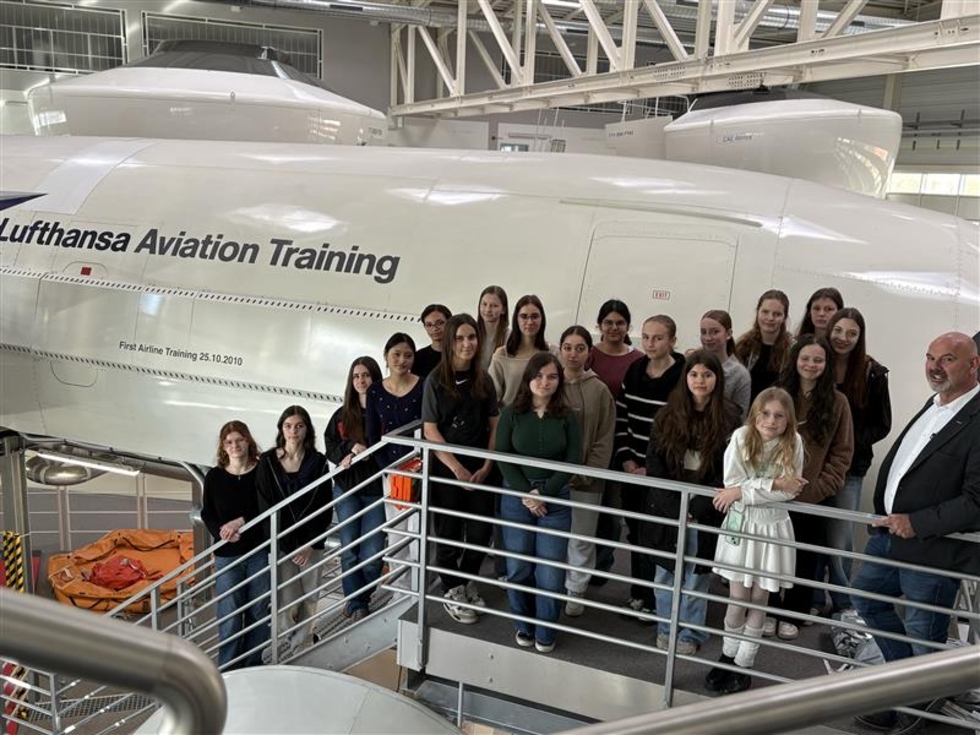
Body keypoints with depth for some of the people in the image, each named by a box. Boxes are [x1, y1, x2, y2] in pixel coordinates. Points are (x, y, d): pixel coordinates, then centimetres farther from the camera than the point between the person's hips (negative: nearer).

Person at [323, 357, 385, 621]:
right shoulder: (343, 414, 9)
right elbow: (330, 445, 7)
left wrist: (359, 457, -17)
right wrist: (351, 448, -13)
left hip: (376, 489, -3)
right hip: (347, 489, 3)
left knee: (373, 554, -5)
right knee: (349, 550, 1)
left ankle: (359, 599, 17)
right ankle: (355, 602, 14)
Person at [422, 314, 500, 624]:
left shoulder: (484, 379, 4)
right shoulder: (436, 380, -7)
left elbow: (494, 425, 6)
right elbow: (430, 430, -9)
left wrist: (486, 467, -5)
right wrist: (457, 468, -13)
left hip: (479, 470, 3)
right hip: (446, 469, -3)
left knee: (481, 531, 4)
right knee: (449, 533, 7)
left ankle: (468, 581, 30)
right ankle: (452, 591, 27)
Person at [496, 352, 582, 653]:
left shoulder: (567, 418, 1)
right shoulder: (511, 414, 0)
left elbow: (573, 461, -3)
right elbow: (503, 458, -3)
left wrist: (543, 492, -12)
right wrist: (525, 493, -13)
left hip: (556, 501, 0)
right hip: (516, 498, 0)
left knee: (550, 572, -2)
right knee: (518, 569, 5)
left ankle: (545, 632, 16)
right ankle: (524, 626, 26)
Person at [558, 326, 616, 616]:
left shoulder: (599, 391, -4)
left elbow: (604, 440, -3)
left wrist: (586, 474, -11)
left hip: (586, 480, -1)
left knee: (581, 539, 9)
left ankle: (576, 590, 26)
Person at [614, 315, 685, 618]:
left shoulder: (682, 377, -13)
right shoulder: (634, 371, 4)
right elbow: (621, 417, 9)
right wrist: (626, 459, 1)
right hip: (632, 468, 5)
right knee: (635, 533, 14)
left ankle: (653, 599, 18)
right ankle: (638, 593, 31)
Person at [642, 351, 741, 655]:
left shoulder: (729, 418, -5)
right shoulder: (667, 415, 1)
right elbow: (654, 463, -2)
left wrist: (698, 507, -14)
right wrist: (674, 506, -11)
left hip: (706, 511, -2)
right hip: (667, 508, 2)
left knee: (696, 575, 7)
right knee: (665, 571, 11)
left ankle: (690, 634, 25)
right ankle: (666, 628, 30)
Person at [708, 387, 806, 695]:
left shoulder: (793, 444, -10)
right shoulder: (741, 437, -11)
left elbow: (788, 492, -17)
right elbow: (732, 483, -16)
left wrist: (743, 491, -20)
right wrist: (773, 483, -21)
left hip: (772, 528, 0)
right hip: (740, 525, 0)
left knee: (758, 600, 10)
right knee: (738, 598, 7)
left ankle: (744, 664, 25)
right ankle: (728, 656, 29)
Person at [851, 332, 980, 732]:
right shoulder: (934, 405, 8)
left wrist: (916, 524, -22)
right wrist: (885, 517, 12)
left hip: (932, 551, -9)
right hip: (889, 534, 9)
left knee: (922, 635, 10)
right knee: (865, 597, 23)